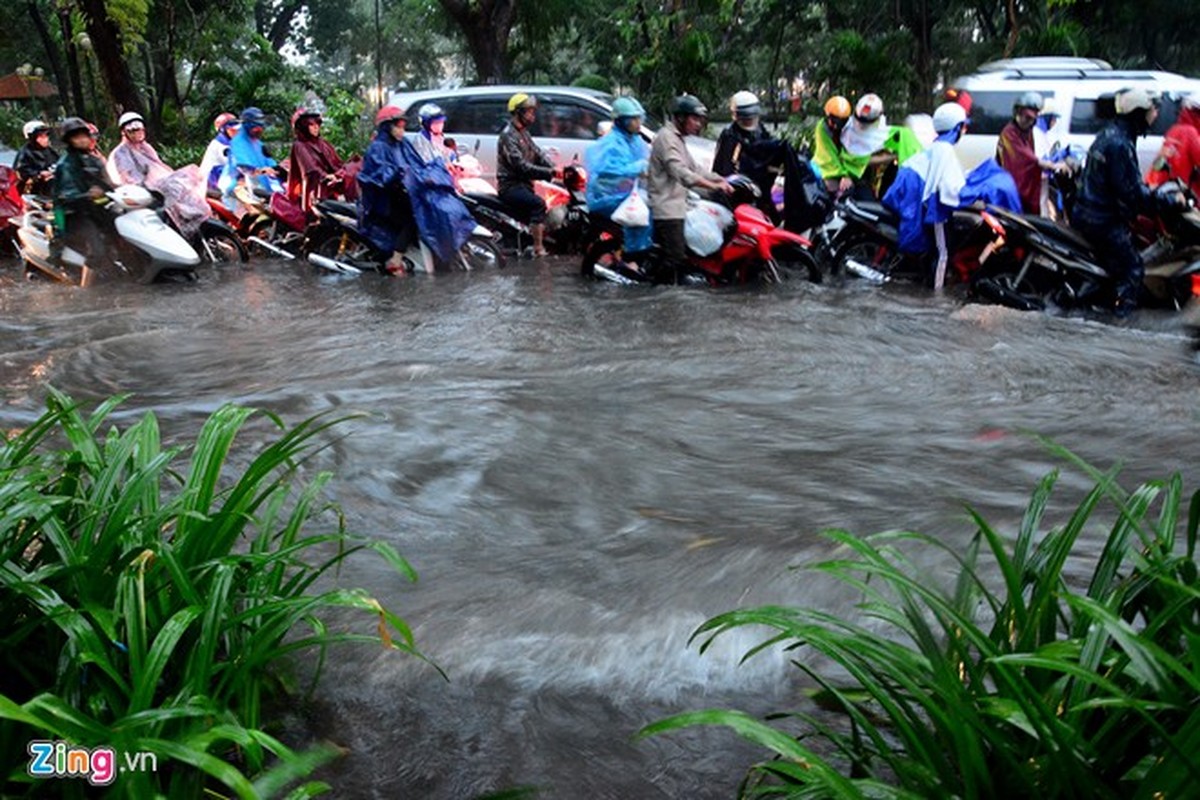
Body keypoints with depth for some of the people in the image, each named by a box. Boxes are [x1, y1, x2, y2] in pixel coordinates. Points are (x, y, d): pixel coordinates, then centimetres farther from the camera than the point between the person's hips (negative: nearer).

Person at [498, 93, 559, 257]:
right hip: (511, 186, -10)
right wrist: (550, 172, -29)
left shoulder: (523, 133, 18)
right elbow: (521, 166, -24)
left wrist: (555, 169, -9)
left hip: (523, 183, 10)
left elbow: (538, 155, 10)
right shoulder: (508, 135, -13)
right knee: (538, 204, -30)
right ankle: (538, 250, -32)